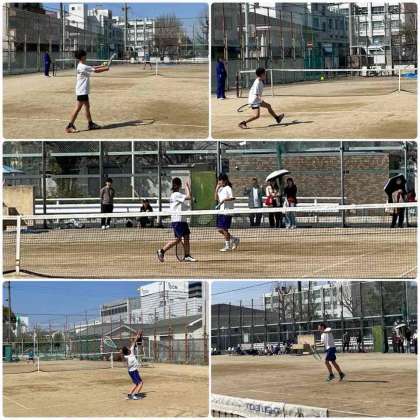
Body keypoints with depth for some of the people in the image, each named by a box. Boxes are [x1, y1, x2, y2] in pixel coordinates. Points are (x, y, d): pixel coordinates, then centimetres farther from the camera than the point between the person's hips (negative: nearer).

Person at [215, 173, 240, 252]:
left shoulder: (228, 188, -9)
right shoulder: (220, 189, 15)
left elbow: (232, 198, -18)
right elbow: (216, 198, 15)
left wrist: (224, 200, -28)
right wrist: (216, 189, 6)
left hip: (227, 211, -9)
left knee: (224, 229, -4)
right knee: (220, 230, 9)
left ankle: (228, 246, 7)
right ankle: (234, 239, 22)